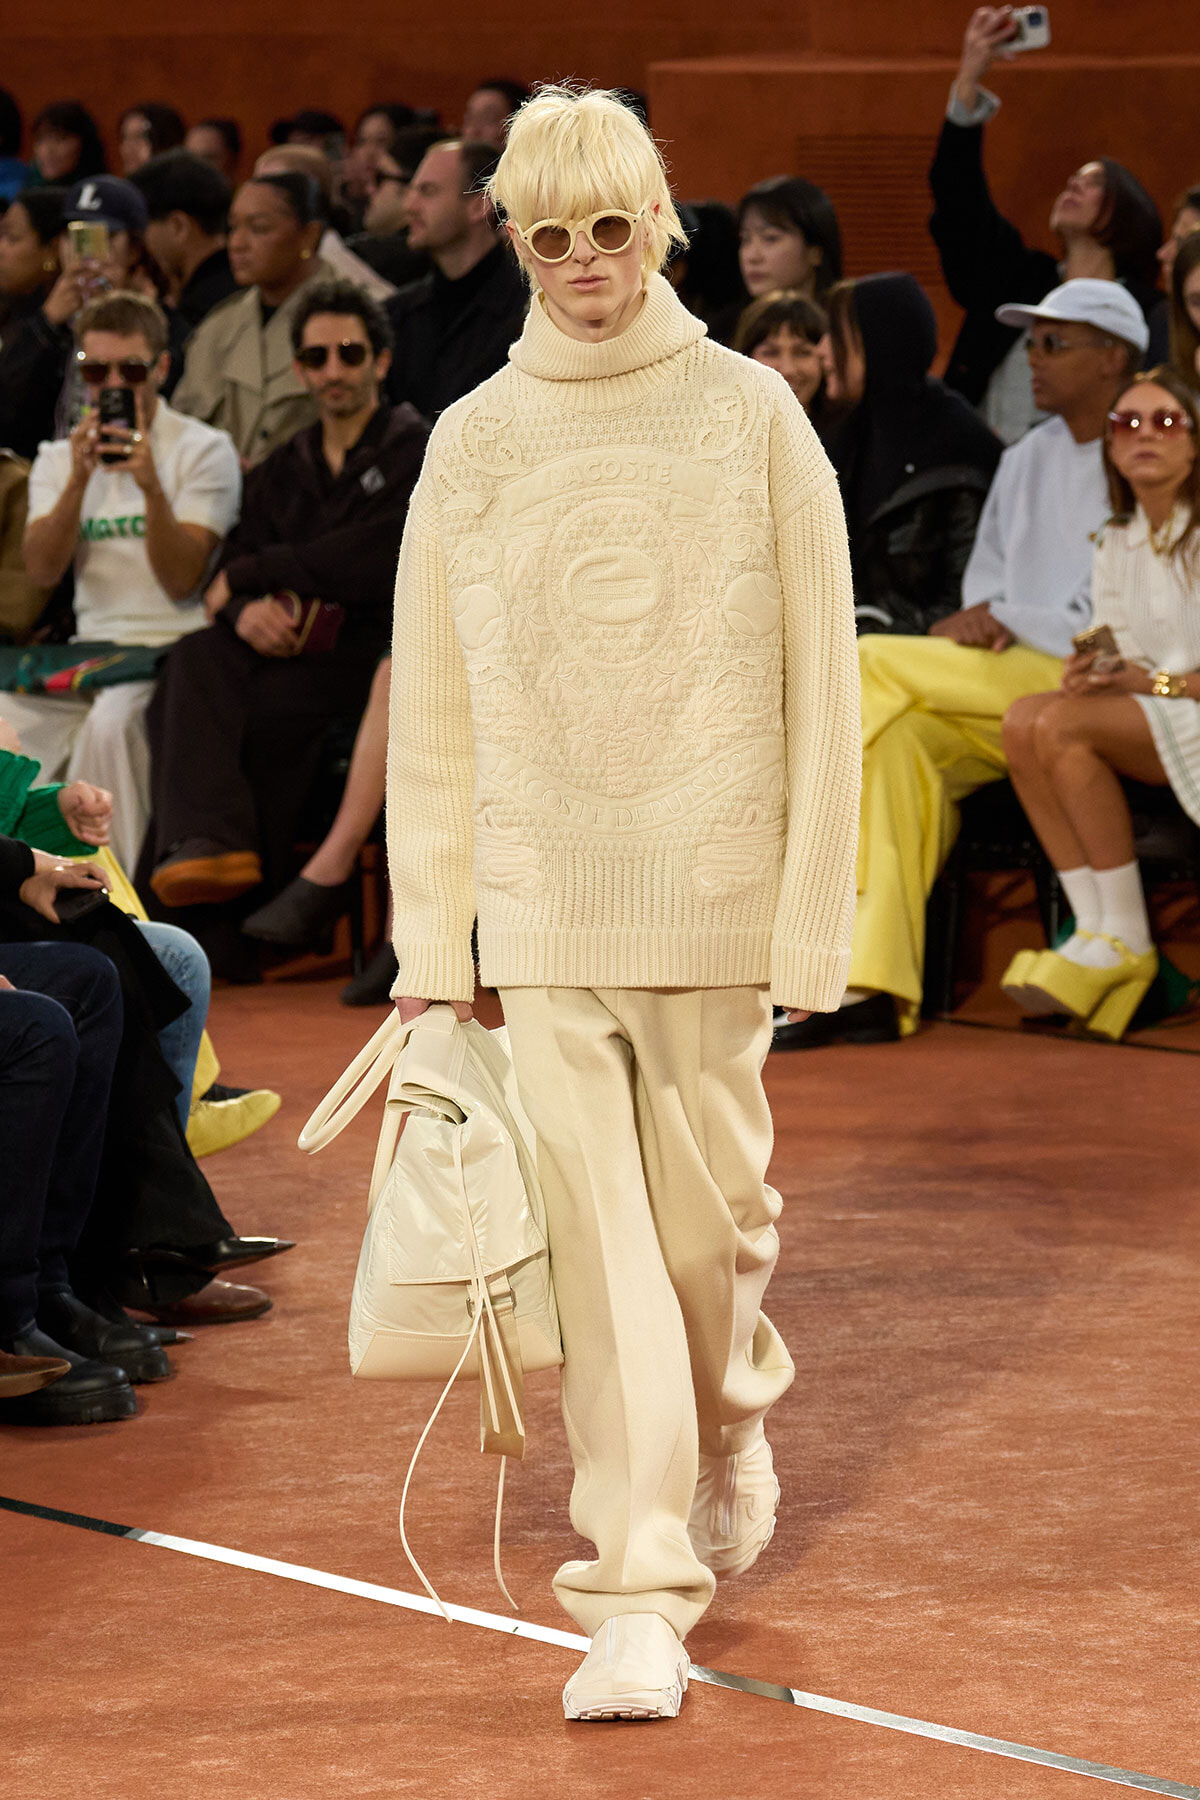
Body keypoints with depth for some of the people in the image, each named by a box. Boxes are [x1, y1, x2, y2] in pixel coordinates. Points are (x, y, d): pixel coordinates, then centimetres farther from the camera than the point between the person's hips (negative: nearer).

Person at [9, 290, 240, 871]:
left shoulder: (203, 450, 1)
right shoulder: (60, 458, 15)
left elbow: (180, 580, -8)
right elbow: (43, 571, -1)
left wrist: (151, 487, -22)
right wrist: (78, 482, -14)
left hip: (173, 649, -4)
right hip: (91, 647, 4)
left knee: (112, 718, -35)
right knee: (9, 711, -23)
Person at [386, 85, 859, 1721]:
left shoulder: (752, 416, -1)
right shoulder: (472, 443, 4)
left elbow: (820, 683, 0)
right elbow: (431, 712, 8)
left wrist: (813, 912, -5)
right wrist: (431, 941, 5)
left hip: (713, 902, -1)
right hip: (540, 902, 1)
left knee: (707, 1217, 7)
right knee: (595, 1246, -5)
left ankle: (732, 1433, 40)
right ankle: (639, 1602, -3)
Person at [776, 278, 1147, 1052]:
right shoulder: (1025, 461, 23)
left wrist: (1016, 624, -13)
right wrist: (984, 619, -1)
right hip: (1001, 689, 7)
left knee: (872, 663, -19)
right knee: (900, 739, -25)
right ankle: (870, 983, -33)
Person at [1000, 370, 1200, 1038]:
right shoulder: (1117, 545, 15)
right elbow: (1119, 667, 12)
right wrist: (1093, 675, -11)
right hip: (1141, 733, 7)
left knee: (1063, 725, -28)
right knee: (1024, 719, -21)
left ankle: (1126, 941, -21)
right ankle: (1092, 924, -24)